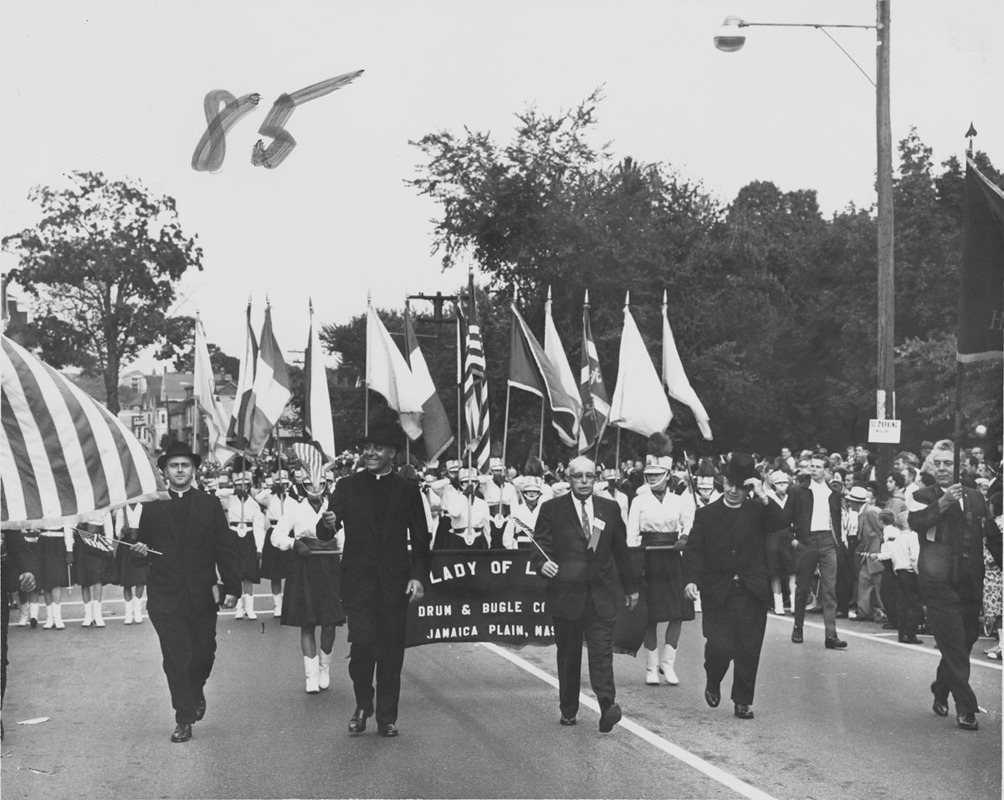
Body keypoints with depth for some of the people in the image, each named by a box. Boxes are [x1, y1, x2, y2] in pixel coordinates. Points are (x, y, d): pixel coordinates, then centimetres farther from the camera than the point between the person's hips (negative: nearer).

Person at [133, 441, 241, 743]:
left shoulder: (210, 505, 6)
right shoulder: (152, 507, 7)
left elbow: (226, 549, 3)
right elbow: (142, 550, 11)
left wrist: (232, 587, -4)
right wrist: (140, 552, -13)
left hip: (202, 596, 1)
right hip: (165, 596, -1)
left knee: (204, 654, 4)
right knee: (176, 658, -3)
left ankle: (196, 692, 35)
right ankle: (183, 720, 5)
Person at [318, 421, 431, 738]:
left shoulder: (407, 489, 6)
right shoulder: (347, 487, 5)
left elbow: (420, 537, 7)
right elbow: (325, 533, -1)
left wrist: (419, 575, -4)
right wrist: (328, 524, -25)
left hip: (394, 581, 1)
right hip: (358, 581, -1)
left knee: (391, 652, 3)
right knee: (362, 644, -10)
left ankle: (386, 718, 14)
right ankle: (363, 704, 14)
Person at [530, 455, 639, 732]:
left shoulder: (610, 509, 10)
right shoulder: (552, 509, 1)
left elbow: (621, 550, 15)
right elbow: (539, 546, -3)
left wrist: (631, 587, 18)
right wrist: (542, 563, -26)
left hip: (601, 595, 1)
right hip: (565, 593, -1)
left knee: (602, 651, -10)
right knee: (568, 655, 9)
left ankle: (607, 707, -18)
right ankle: (568, 710, 20)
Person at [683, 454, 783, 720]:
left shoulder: (758, 511, 7)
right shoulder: (706, 514, 6)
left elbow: (781, 524, -12)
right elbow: (693, 551, -1)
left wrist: (763, 497, -18)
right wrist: (691, 580, -16)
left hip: (752, 593, 1)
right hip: (717, 593, -1)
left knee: (748, 651, 2)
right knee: (719, 646, -11)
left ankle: (743, 701, 17)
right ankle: (713, 682, 20)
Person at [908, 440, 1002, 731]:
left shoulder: (975, 498, 12)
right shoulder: (924, 497, -1)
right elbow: (915, 522, -21)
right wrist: (943, 503, -32)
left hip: (970, 584, 5)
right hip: (940, 583, -5)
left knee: (966, 640, 13)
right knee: (954, 645, -6)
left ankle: (941, 692, 33)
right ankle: (965, 707, -1)